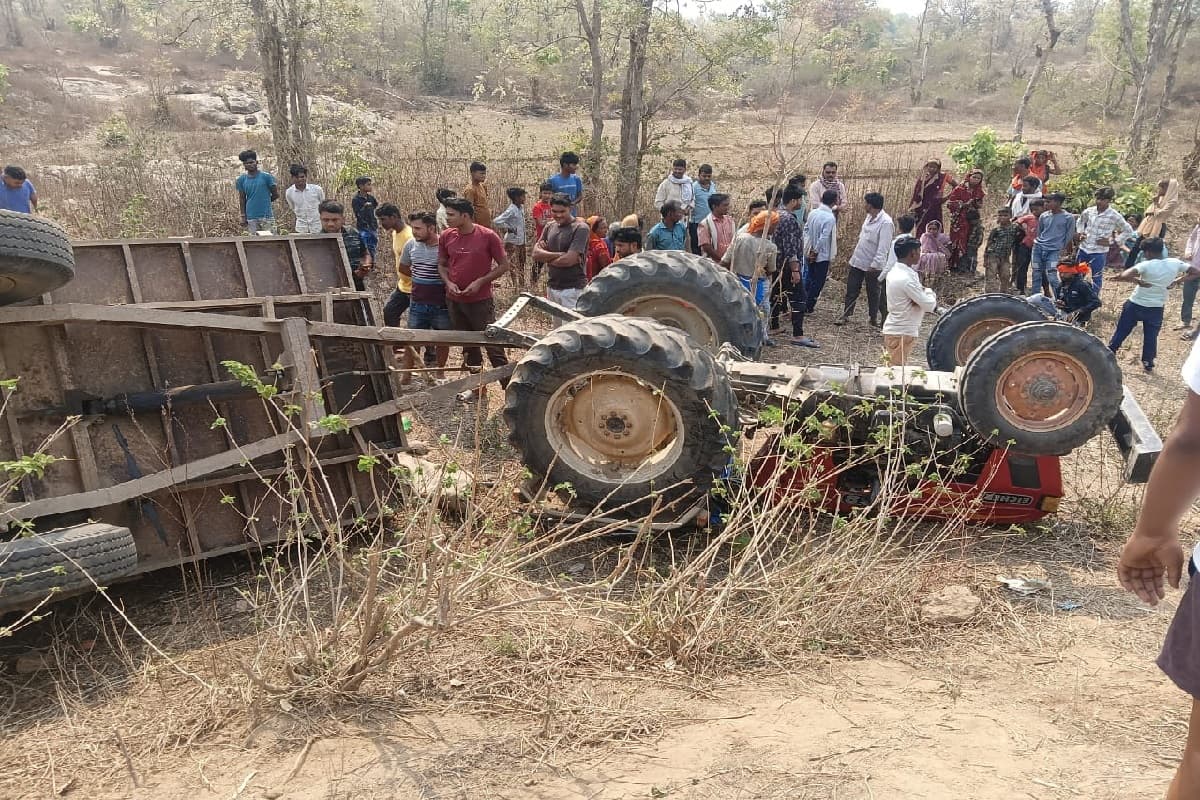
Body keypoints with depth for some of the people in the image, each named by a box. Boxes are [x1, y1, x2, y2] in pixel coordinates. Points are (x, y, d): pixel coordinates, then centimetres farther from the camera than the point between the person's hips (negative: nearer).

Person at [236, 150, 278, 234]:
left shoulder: (266, 176, -2)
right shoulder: (241, 180, 8)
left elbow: (276, 194, 5)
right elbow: (242, 199, 11)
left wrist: (264, 201, 8)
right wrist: (243, 216, 5)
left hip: (266, 215, -2)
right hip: (251, 218, 2)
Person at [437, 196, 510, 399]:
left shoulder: (488, 236, -12)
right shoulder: (446, 236, 0)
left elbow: (504, 265, -6)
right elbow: (441, 264, 13)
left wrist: (480, 282, -15)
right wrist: (448, 282, -7)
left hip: (481, 301, -5)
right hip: (455, 300, 5)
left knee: (493, 346, -3)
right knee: (468, 346, 15)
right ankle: (478, 385, 29)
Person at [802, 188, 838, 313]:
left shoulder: (813, 212, -3)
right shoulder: (830, 218, -23)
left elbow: (806, 229, 5)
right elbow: (823, 238, -25)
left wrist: (810, 249, 8)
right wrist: (816, 251, -13)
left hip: (811, 253, 6)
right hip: (823, 255, -6)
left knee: (809, 278, 22)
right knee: (818, 282, 8)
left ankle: (805, 302, 31)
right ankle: (808, 307, 13)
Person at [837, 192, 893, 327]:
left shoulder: (886, 222, -20)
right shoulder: (869, 217, 5)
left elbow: (883, 247, -23)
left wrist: (874, 265, -26)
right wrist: (854, 251, 21)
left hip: (873, 265, -7)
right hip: (857, 260, 7)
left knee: (873, 292, 9)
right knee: (851, 289, 11)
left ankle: (874, 317, 23)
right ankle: (845, 315, 20)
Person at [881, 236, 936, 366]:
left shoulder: (894, 271, 7)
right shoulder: (906, 278, -22)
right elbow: (929, 305, -19)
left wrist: (925, 292, -8)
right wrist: (929, 291, 2)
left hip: (893, 329, 10)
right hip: (901, 333, -10)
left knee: (892, 369, 14)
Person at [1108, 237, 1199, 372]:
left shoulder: (1146, 265, -20)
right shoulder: (1175, 263, -7)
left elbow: (1124, 276, -34)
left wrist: (1138, 281, -18)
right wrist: (1176, 281, 2)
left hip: (1135, 305, -3)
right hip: (1156, 308, 3)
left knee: (1121, 332, 13)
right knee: (1151, 336, 16)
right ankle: (1148, 363, 22)